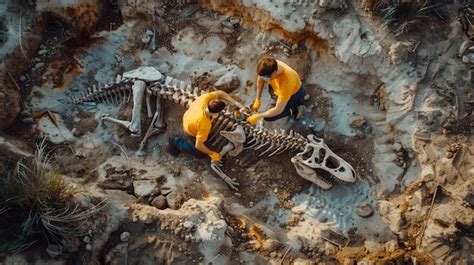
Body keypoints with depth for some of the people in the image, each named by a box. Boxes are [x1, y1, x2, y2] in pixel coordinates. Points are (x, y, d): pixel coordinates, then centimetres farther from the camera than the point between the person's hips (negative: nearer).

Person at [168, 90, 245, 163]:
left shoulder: (204, 98, -37)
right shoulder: (205, 125, -45)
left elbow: (220, 93, -19)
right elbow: (198, 145, -33)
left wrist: (237, 104, -23)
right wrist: (212, 154, -19)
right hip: (192, 132, -5)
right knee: (201, 154, 13)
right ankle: (176, 142, 14)